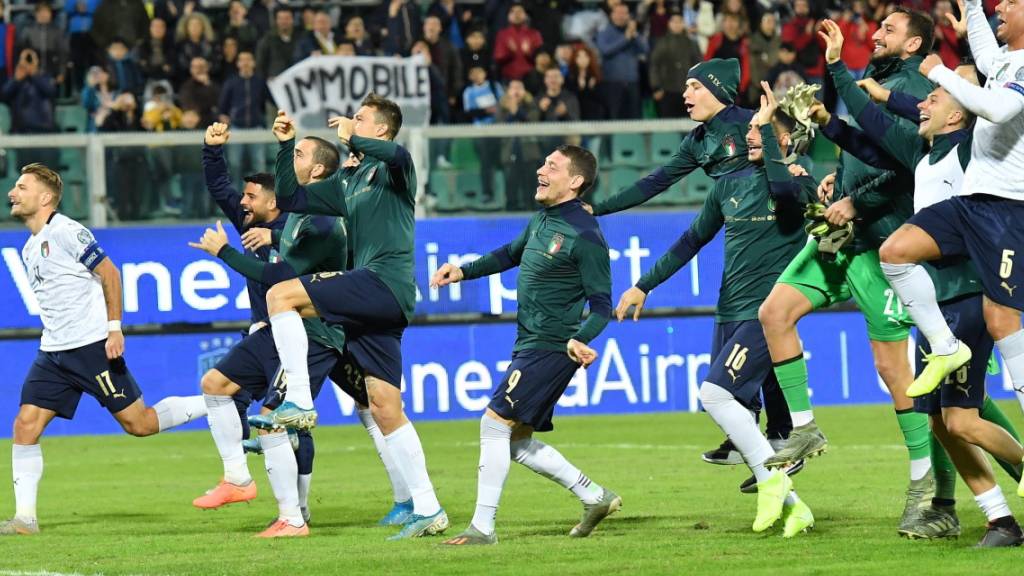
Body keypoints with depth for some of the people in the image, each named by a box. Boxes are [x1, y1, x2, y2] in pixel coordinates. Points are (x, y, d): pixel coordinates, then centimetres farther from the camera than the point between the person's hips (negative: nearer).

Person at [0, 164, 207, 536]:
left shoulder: (65, 231, -10)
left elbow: (109, 273, -11)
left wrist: (114, 329, -15)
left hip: (92, 346, -8)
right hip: (53, 352, 8)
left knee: (139, 424, -5)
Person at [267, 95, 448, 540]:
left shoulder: (391, 168, -1)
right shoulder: (348, 180, 24)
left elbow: (397, 155, -27)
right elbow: (290, 199, 28)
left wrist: (353, 140, -14)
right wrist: (286, 145, 19)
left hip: (386, 283, -9)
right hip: (373, 295, 9)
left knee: (280, 296, -15)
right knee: (385, 407, 4)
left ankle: (299, 403, -17)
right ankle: (427, 510, 5)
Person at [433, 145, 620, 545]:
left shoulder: (584, 236, -15)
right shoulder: (543, 220, 12)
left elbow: (601, 306, -15)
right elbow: (511, 254, 31)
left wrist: (579, 340, -30)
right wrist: (464, 271, 22)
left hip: (551, 348, -10)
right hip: (529, 345, 10)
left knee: (495, 422, -14)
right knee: (517, 442, 11)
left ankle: (483, 526, -12)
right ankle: (595, 497, 20)